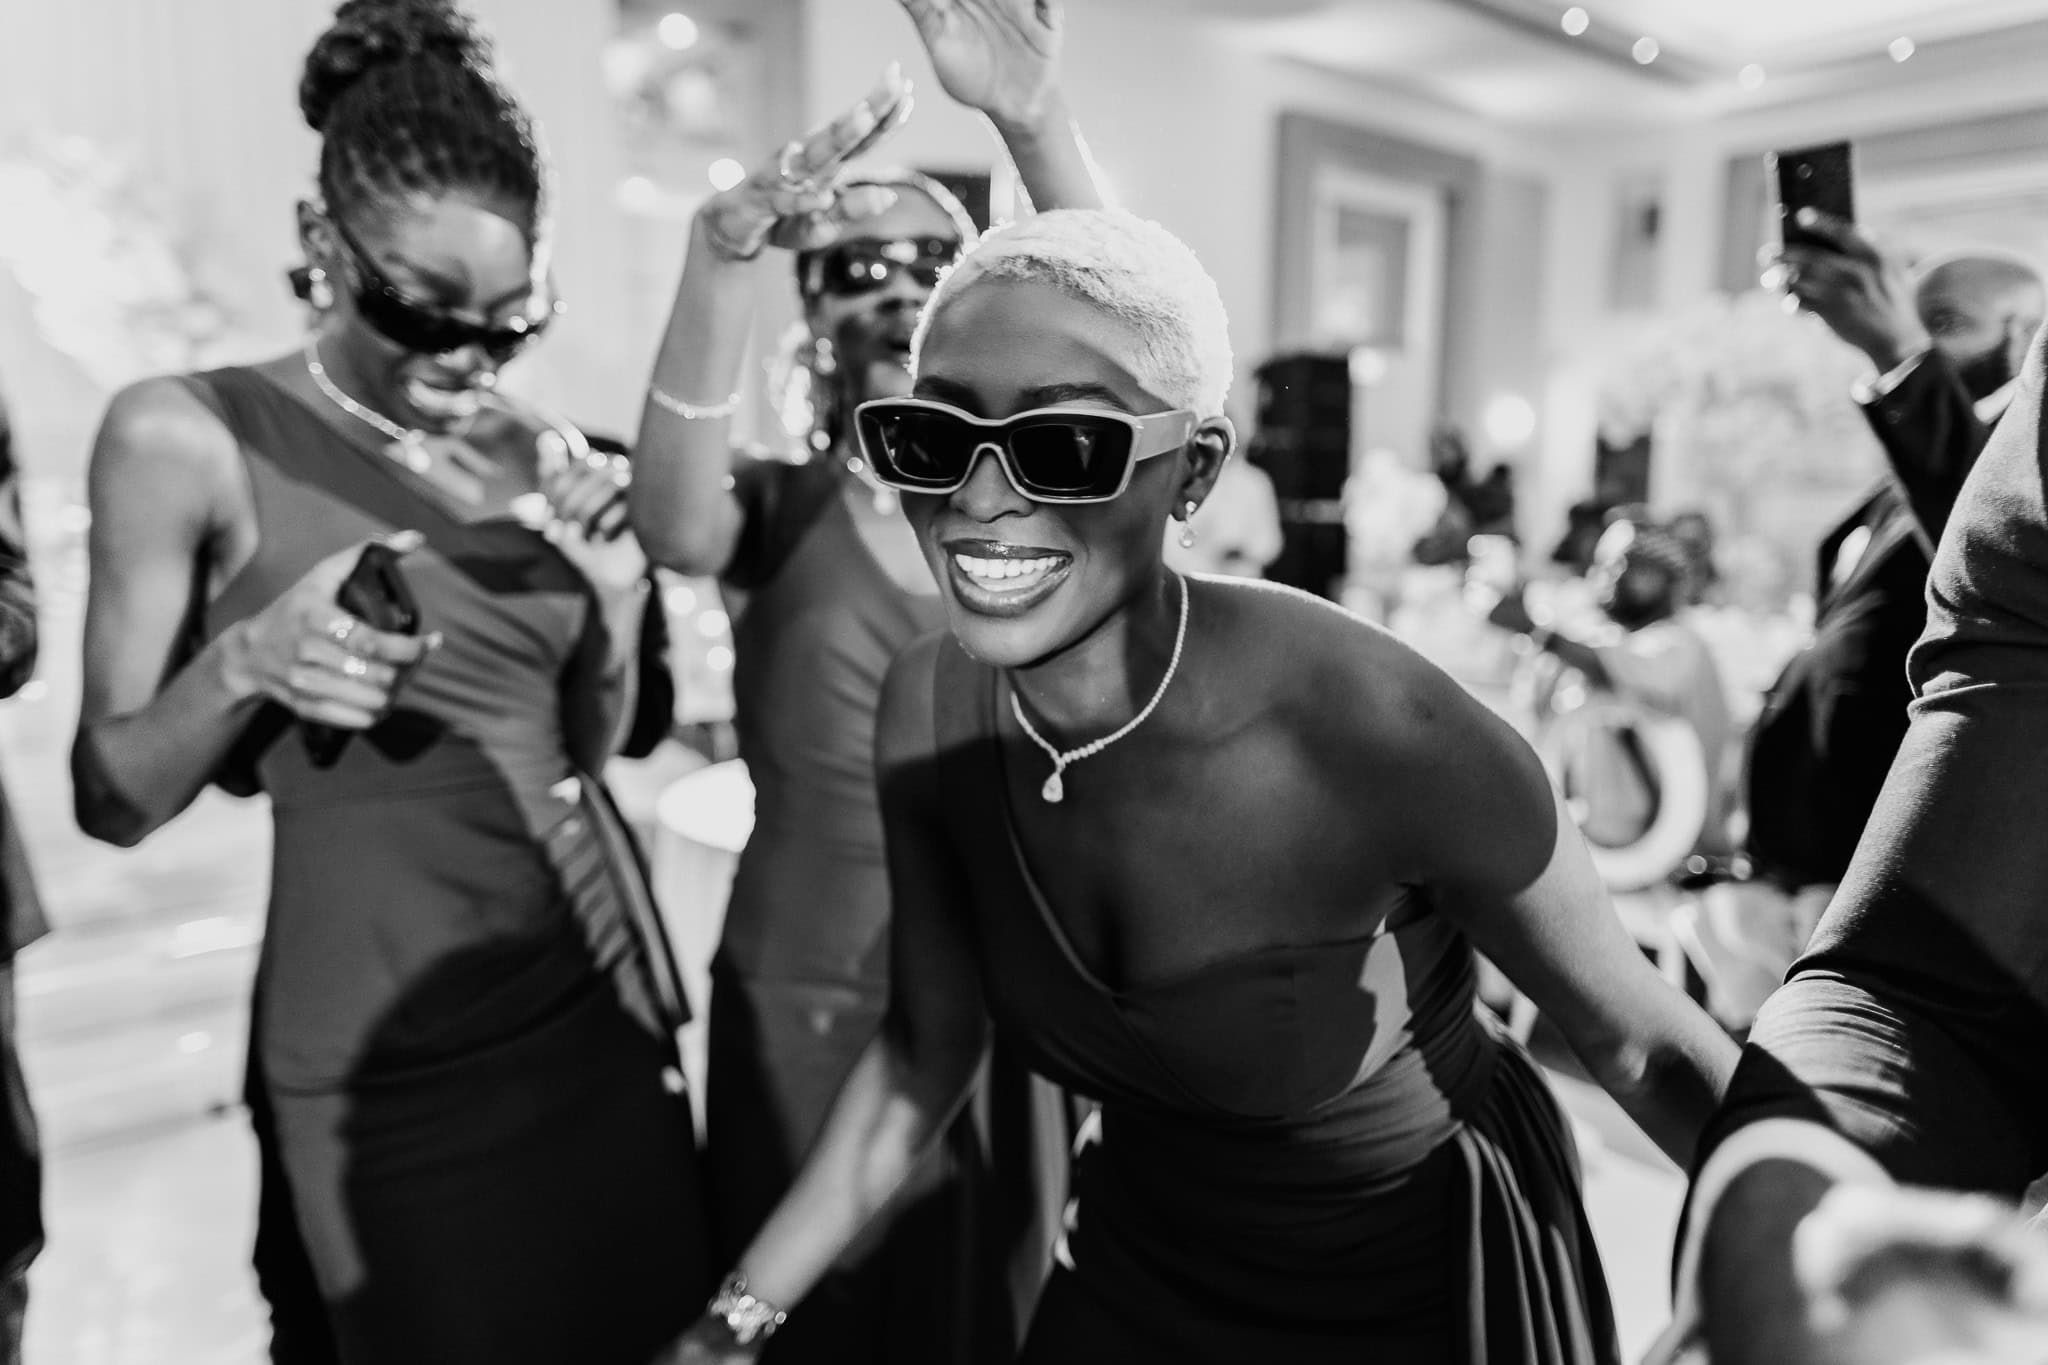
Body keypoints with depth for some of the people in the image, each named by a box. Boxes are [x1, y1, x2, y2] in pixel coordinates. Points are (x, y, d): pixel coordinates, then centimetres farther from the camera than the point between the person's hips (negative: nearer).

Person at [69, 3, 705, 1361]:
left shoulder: (551, 455, 3)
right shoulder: (187, 436, -7)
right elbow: (113, 799, -3)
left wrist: (618, 606, -6)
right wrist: (244, 662, -22)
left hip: (602, 1001, 4)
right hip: (383, 1054, -4)